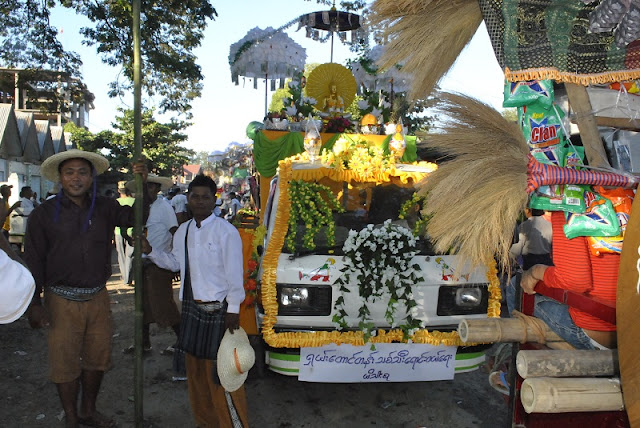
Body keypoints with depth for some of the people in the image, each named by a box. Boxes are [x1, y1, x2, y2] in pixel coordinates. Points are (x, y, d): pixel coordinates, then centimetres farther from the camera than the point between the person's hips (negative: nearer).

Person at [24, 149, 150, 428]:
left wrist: (141, 185, -18)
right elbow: (33, 261, -3)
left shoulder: (104, 208, 4)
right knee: (65, 362, 7)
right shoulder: (44, 213, -4)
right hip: (62, 300, -3)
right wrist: (34, 303, -7)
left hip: (98, 297, 3)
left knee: (97, 357, 15)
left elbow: (136, 217, -4)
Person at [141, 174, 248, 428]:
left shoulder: (226, 231, -13)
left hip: (217, 309, -7)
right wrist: (150, 251, 4)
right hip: (191, 307, 7)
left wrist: (233, 309, -13)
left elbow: (234, 272, -13)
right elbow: (175, 263, 18)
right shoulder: (182, 231, 8)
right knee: (195, 368, 18)